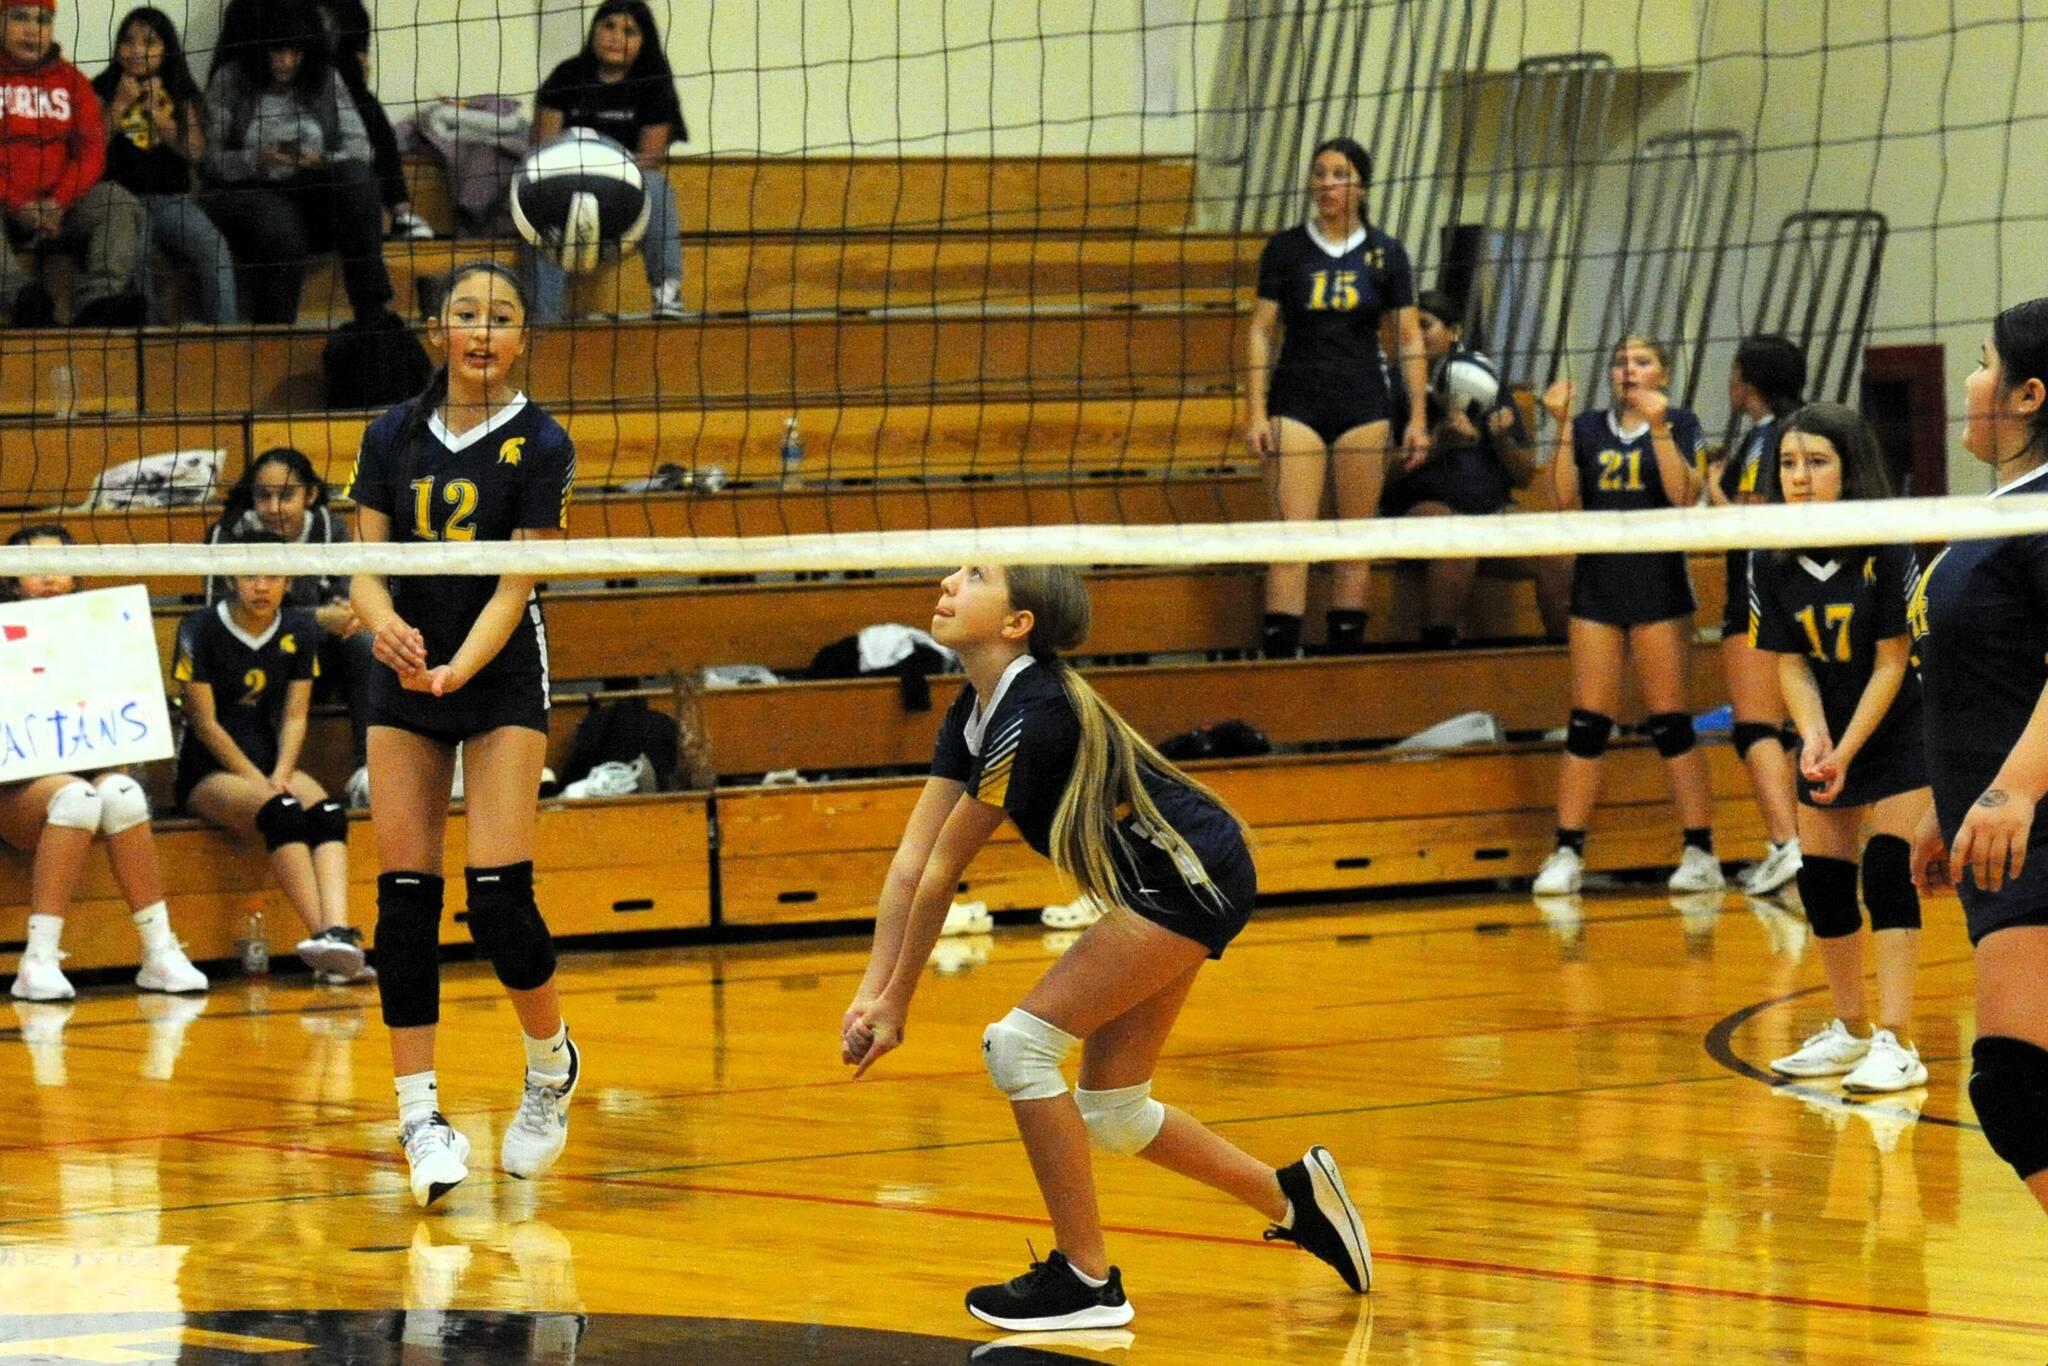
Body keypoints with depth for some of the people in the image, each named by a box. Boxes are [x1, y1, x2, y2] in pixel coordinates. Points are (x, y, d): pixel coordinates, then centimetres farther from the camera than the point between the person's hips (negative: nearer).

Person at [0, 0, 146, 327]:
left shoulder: (71, 80, 15)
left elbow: (92, 150, 6)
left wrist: (60, 202, -13)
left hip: (60, 208, 3)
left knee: (122, 205, -22)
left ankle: (97, 303, -43)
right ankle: (26, 300, -57)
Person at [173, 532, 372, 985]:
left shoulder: (300, 630, 7)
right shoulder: (201, 629, -7)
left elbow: (295, 717, 6)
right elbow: (205, 723, -8)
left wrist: (281, 774, -13)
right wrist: (259, 782, -16)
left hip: (274, 765, 4)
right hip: (208, 773, -4)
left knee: (327, 812, -29)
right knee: (282, 810, -35)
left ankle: (339, 932, -50)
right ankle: (322, 933, -45)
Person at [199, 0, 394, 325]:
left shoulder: (325, 80, 11)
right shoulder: (231, 80, 3)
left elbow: (359, 148, 6)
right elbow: (210, 160, -2)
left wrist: (321, 161, -15)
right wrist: (257, 161, -20)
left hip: (311, 194, 3)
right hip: (245, 193, -3)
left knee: (357, 177, -30)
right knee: (280, 228, -38)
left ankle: (374, 308, -32)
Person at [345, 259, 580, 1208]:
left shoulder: (540, 445, -7)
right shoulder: (393, 436, 3)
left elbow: (515, 587, -12)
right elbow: (366, 567, -1)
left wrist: (457, 668, -28)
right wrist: (387, 624, -24)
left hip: (501, 681, -3)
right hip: (403, 683, 3)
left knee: (498, 896, -12)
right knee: (405, 897, -3)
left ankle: (551, 1064, 14)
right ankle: (419, 1110, 2)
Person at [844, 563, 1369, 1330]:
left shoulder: (1031, 718, -25)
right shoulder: (974, 713, 4)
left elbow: (943, 872, -16)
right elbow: (912, 861, 2)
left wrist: (897, 1002, -8)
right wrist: (872, 993, -6)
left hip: (1194, 879, -10)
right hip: (1156, 889, 10)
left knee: (1021, 1043, -16)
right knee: (1109, 1110, 12)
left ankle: (1087, 1282, -8)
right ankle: (1294, 1196, 27)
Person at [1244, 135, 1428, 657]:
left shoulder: (1385, 253, 4)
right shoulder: (1285, 250, 2)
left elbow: (1408, 339, 7)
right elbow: (1261, 332, 2)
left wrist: (1418, 417, 1)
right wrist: (1256, 412, -5)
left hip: (1363, 407, 1)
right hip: (1297, 404, -1)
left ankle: (1346, 656, 10)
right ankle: (1278, 655, -13)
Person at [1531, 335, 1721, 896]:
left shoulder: (1680, 423, 2)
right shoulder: (1589, 428, 10)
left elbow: (1685, 496, -12)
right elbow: (1566, 498, -2)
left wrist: (1658, 427, -20)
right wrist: (1562, 426, -10)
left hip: (1658, 582, -3)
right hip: (1597, 581, 3)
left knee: (1670, 723, -2)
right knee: (1587, 723, 0)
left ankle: (1700, 852, 3)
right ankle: (1566, 854, 1)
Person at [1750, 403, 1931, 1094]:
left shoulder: (1889, 551, -22)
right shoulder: (1770, 562, -9)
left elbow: (1891, 662, -18)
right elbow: (1790, 663, -5)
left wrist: (1846, 753, -22)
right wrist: (1813, 735, -23)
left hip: (1902, 728, -5)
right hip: (1827, 736, 5)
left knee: (1889, 872, -16)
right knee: (1822, 881, 7)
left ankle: (1896, 1044, -18)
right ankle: (1851, 1031, 23)